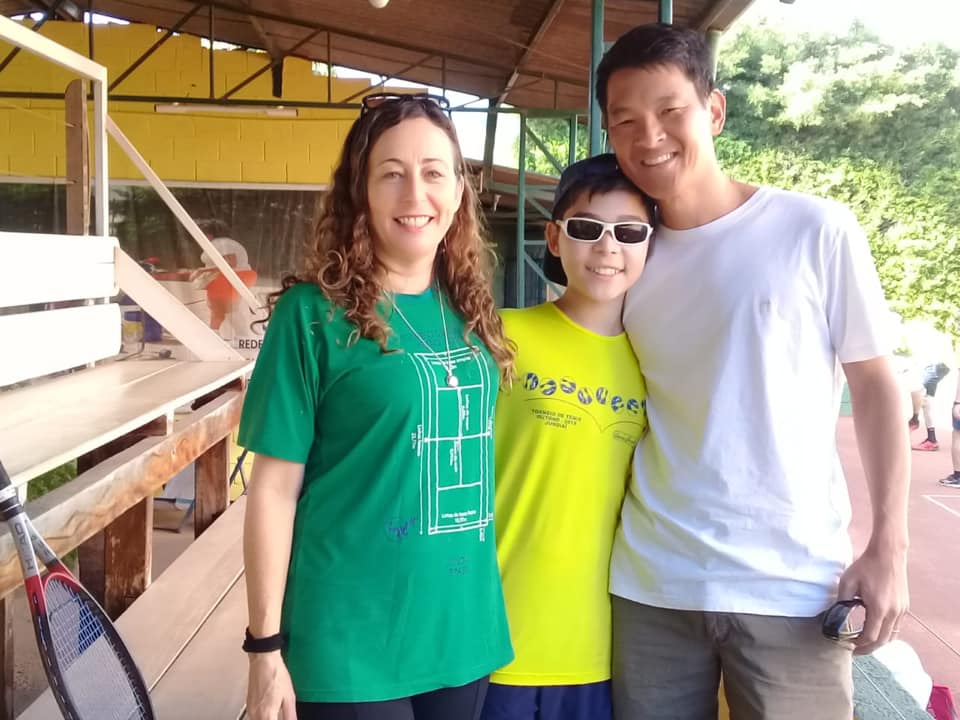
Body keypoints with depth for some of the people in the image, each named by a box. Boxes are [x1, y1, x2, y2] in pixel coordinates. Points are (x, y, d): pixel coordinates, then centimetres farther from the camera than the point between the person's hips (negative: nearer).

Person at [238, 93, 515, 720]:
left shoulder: (471, 309, 3)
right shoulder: (315, 312, -11)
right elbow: (276, 486, -10)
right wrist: (266, 645, -10)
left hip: (463, 630, 5)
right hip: (349, 643, -5)